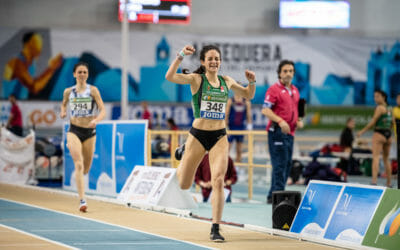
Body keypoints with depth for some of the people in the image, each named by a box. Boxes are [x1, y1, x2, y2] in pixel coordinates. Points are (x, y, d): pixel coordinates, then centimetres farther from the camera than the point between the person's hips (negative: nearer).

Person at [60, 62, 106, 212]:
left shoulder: (93, 90, -4)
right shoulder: (68, 91, 3)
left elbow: (103, 111, -9)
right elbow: (64, 103, 24)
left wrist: (96, 120, -30)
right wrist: (63, 111, 1)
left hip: (90, 132, 1)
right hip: (74, 131, -1)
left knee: (86, 168, 11)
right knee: (79, 165, -18)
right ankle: (82, 200, -23)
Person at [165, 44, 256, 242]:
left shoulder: (226, 81, 7)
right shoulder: (196, 79, -6)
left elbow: (248, 95, 22)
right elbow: (170, 77, -22)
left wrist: (252, 82, 2)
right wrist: (181, 56, -32)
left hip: (219, 137, 2)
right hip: (198, 135, -2)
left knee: (218, 181, -15)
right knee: (184, 185, 11)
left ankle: (215, 229, -8)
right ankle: (184, 153, 45)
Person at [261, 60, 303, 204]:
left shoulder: (295, 90, 17)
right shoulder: (274, 89, -7)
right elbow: (265, 110, -14)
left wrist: (299, 121, 8)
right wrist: (280, 121, -25)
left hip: (290, 132, 8)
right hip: (277, 131, -8)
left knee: (287, 165, 9)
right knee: (280, 164, -12)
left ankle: (272, 196, 15)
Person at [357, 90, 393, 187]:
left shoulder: (380, 108, -9)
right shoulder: (390, 109, 13)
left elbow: (373, 121, -12)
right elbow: (392, 123, 18)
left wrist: (362, 131, -7)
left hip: (379, 134, -8)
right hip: (388, 135, 8)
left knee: (375, 157, -14)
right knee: (386, 159, 15)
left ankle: (374, 180, -29)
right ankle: (389, 183, 17)